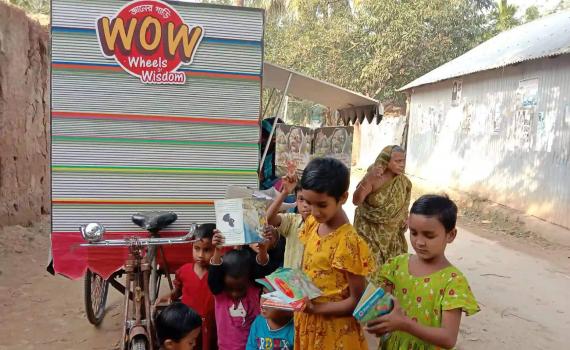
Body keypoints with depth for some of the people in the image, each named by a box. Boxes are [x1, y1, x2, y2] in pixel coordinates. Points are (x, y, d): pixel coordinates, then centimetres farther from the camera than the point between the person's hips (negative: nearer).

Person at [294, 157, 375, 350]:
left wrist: (315, 308, -26)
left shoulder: (349, 243, -24)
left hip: (334, 330, -6)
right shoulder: (312, 224, -3)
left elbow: (357, 301, -18)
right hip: (307, 323, 6)